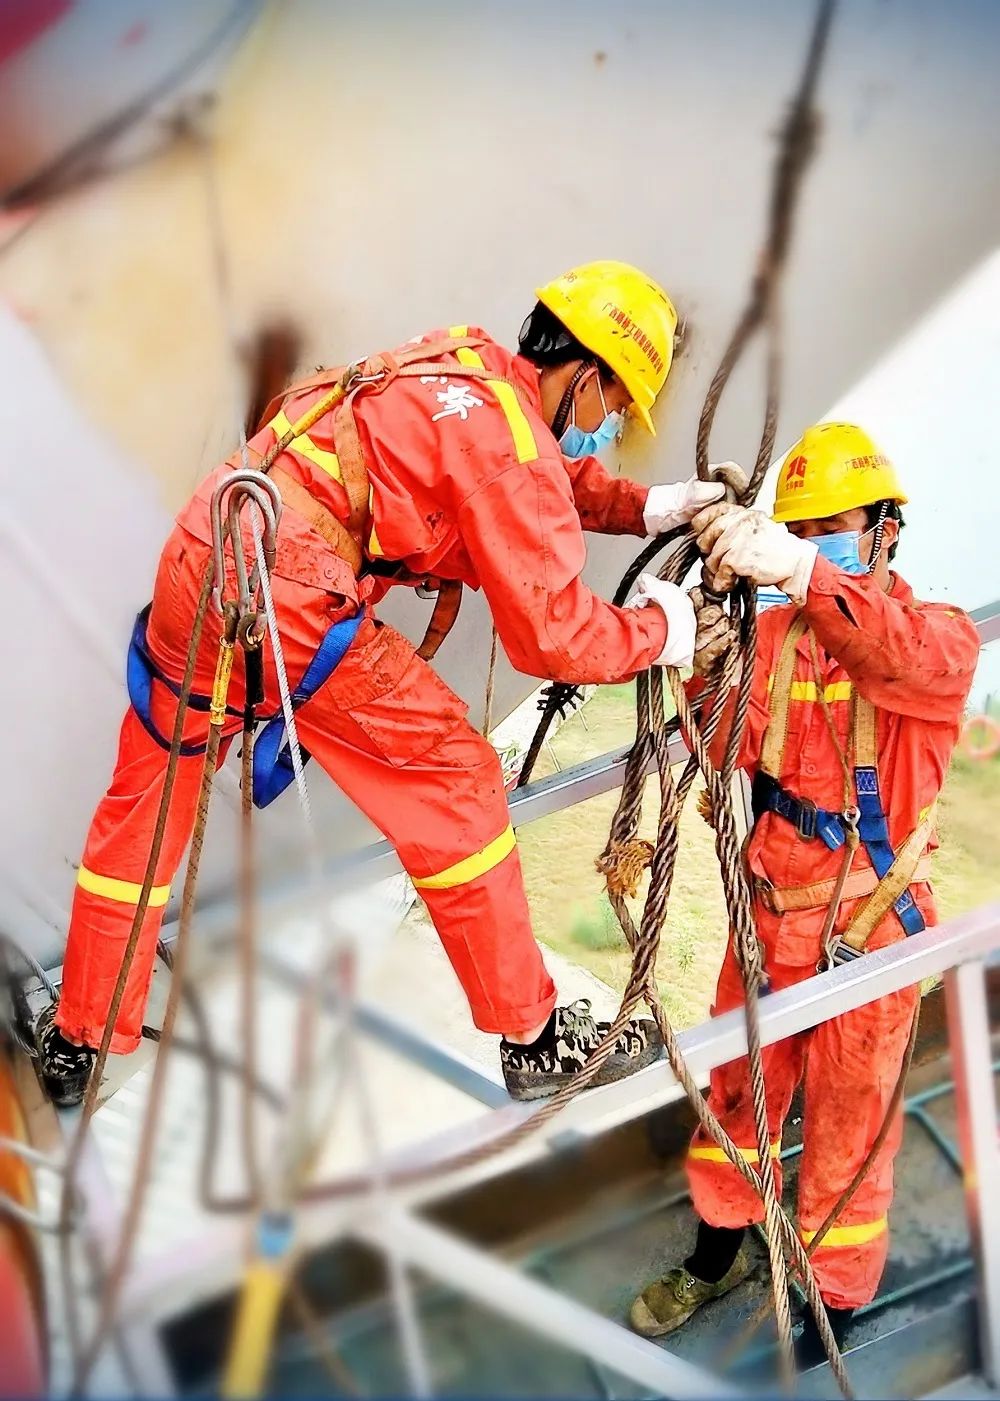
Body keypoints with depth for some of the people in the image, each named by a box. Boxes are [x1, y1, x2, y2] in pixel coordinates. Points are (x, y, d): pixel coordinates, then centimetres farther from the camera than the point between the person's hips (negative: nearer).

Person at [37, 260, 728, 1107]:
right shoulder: (509, 439, -10)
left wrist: (645, 507, 22)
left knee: (145, 802, 20)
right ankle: (535, 1040, 12)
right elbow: (548, 632, -11)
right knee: (456, 788, 3)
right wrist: (660, 632, 4)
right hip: (292, 603, -9)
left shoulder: (465, 363, 15)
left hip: (196, 563, 9)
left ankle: (78, 1041, 35)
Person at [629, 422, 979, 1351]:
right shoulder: (776, 631, 3)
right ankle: (716, 1258, 41)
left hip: (869, 931, -4)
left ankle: (835, 1315, 25)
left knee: (846, 1136, 7)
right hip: (769, 913, 4)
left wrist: (803, 571, -50)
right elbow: (732, 751, -8)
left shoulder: (944, 637, -9)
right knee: (736, 1095, 19)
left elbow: (907, 659, -35)